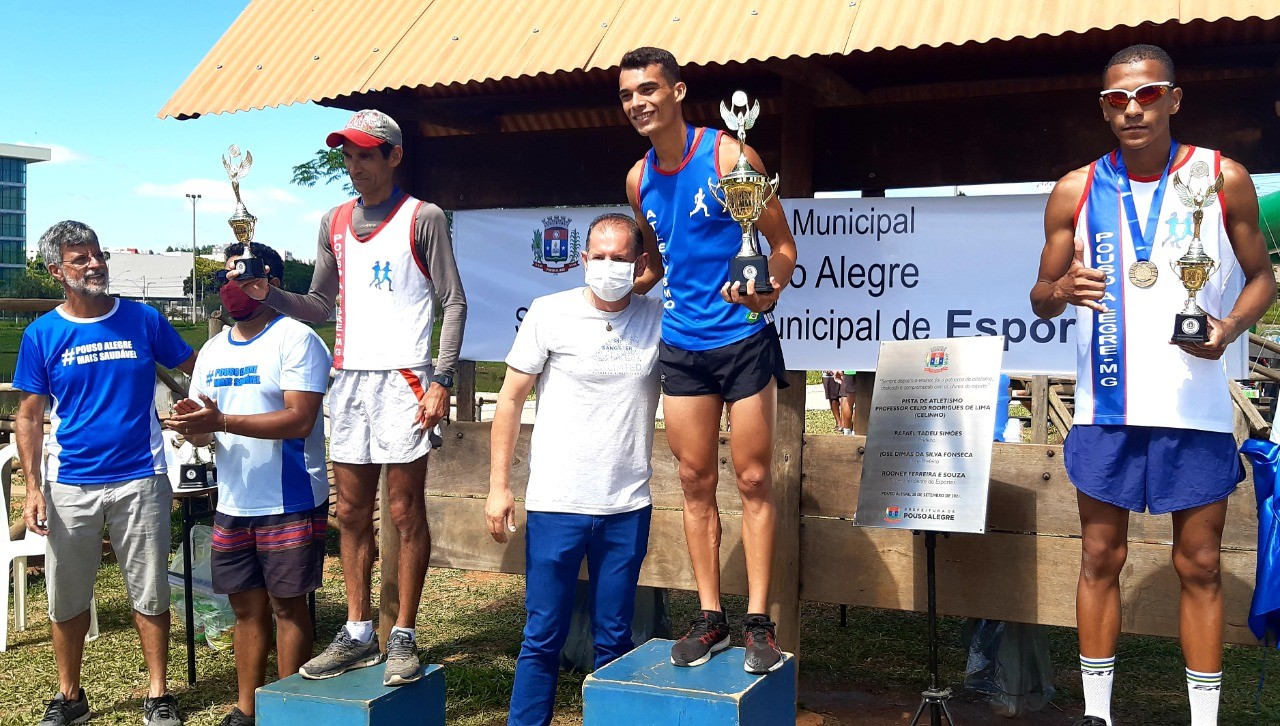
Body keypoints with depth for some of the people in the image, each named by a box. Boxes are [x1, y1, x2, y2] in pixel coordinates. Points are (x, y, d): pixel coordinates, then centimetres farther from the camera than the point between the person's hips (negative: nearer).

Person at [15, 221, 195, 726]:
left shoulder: (144, 320, 0)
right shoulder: (42, 334, 0)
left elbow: (195, 368, 10)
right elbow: (30, 415, 2)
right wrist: (33, 487, -5)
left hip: (140, 479, -1)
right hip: (69, 485, 1)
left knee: (149, 593, 6)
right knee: (67, 597, 11)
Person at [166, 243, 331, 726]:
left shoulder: (295, 338, -10)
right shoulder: (213, 351, 14)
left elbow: (300, 419, -20)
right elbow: (202, 432, 15)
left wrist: (221, 421, -26)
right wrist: (193, 425, -9)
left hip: (289, 502, -7)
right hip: (232, 504, 7)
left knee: (287, 605, 2)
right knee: (246, 607, 13)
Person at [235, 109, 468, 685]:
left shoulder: (422, 218, 0)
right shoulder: (334, 222, 16)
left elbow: (453, 303, -3)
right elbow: (320, 306, 18)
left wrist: (441, 380, -12)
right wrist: (268, 295, 0)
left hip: (402, 378, -5)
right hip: (349, 378, 6)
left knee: (405, 512, -2)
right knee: (351, 513, 9)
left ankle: (403, 638, 7)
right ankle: (358, 634, 18)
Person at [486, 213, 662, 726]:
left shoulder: (661, 319, 1)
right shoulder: (549, 314, -2)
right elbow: (510, 399, 2)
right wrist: (498, 486, -2)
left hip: (628, 509, 2)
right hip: (556, 505, -1)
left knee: (615, 640, 11)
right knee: (543, 639, 5)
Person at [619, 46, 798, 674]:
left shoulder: (729, 156, -10)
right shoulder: (638, 180, 7)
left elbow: (783, 245, -7)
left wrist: (769, 292, -26)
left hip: (744, 342, -5)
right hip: (682, 347, 5)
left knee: (753, 481, 1)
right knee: (696, 483, 8)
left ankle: (758, 622, 9)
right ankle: (710, 617, 18)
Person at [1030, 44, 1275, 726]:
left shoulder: (1224, 178, 1)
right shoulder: (1075, 191, 3)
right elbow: (1041, 299, 8)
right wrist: (1060, 290, -16)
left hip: (1194, 406, -1)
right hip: (1108, 406, 1)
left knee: (1199, 565, 6)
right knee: (1100, 559, 7)